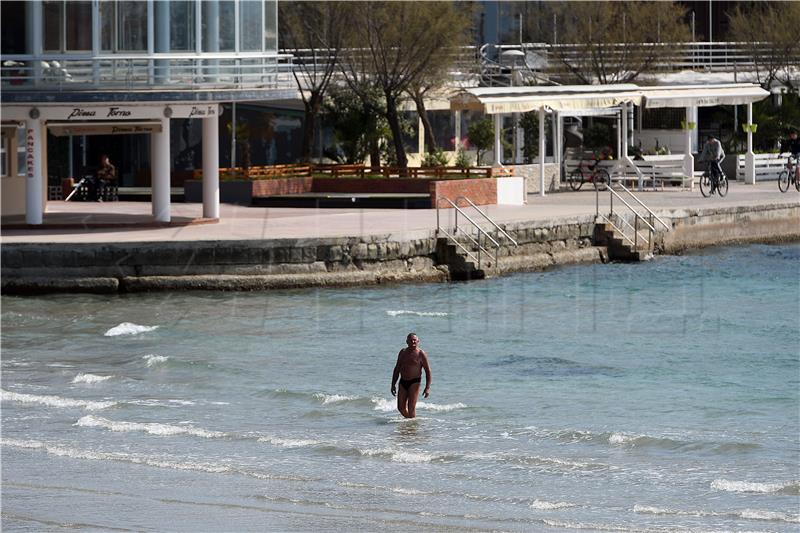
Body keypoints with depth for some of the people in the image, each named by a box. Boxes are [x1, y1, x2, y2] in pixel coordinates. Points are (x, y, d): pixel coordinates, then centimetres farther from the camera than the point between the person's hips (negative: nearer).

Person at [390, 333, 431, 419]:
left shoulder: (421, 354, -6)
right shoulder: (403, 352, 9)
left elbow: (428, 371, -5)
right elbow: (397, 369, 16)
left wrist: (427, 388, -12)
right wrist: (393, 385, 12)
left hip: (414, 382, -5)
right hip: (403, 382, 5)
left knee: (411, 407, -11)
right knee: (401, 408, 5)